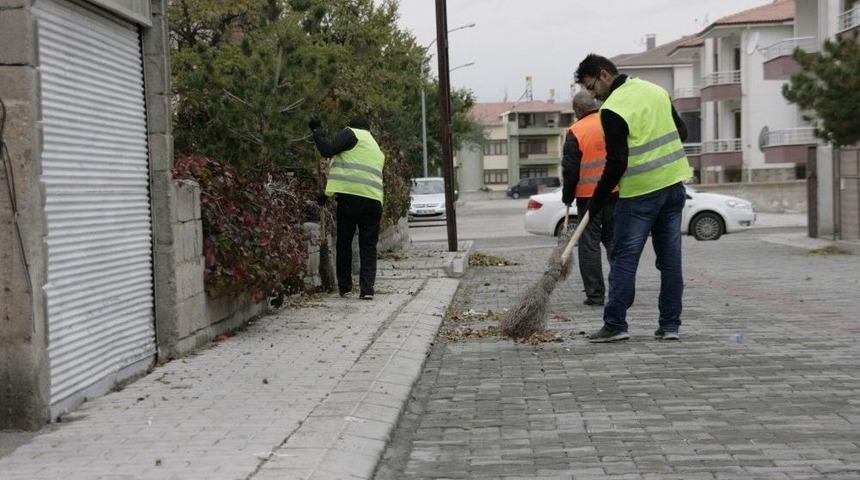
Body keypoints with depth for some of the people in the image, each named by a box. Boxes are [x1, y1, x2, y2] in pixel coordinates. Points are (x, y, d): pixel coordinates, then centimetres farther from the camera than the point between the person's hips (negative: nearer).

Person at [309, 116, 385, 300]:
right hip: (374, 200, 5)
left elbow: (328, 150, -8)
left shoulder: (351, 133, 5)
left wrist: (317, 131, 8)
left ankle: (345, 288, 12)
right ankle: (367, 289, -4)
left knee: (344, 243, 8)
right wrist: (329, 193, 34)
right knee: (368, 246, 8)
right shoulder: (377, 149, 28)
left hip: (350, 197, -5)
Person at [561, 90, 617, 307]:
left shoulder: (575, 132, -10)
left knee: (589, 243, 3)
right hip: (616, 192, 4)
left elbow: (570, 170, -8)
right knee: (614, 239, 13)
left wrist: (567, 197, 4)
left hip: (588, 195, -4)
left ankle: (595, 293, 3)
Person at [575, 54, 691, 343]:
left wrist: (597, 201, -8)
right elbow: (681, 132, 17)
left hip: (640, 193, -7)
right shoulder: (656, 90, 10)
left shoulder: (612, 109, -14)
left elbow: (617, 163, -17)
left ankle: (615, 325, 1)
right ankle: (670, 325, 11)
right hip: (674, 184, 7)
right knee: (670, 257, 8)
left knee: (624, 258, 0)